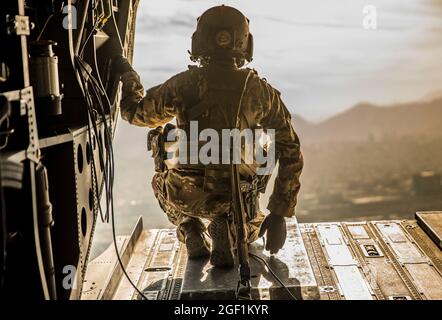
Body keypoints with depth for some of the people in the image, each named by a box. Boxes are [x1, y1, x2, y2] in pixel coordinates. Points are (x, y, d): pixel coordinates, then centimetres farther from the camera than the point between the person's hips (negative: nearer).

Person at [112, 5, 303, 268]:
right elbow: (291, 152, 0)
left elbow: (138, 112, 12)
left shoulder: (184, 84, -5)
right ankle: (227, 229, -2)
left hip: (185, 196, 1)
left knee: (162, 182, 37)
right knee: (253, 226, 35)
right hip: (236, 199, 0)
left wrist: (126, 74, 32)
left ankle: (190, 231, 12)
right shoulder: (260, 91, -1)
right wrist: (280, 212, 7)